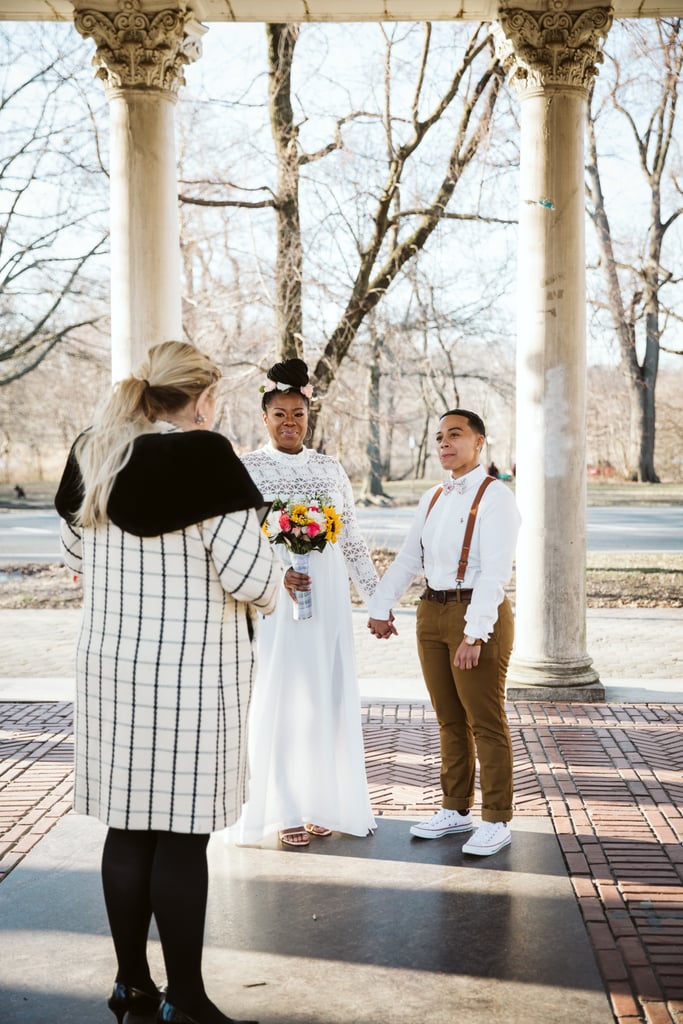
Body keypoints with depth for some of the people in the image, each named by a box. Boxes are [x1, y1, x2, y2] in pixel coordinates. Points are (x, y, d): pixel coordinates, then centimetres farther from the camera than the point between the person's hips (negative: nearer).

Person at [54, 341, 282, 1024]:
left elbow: (76, 556, 17)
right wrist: (273, 588, 5)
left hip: (109, 660, 7)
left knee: (127, 828, 14)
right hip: (190, 666, -6)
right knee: (182, 835, 2)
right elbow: (248, 574, -17)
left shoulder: (91, 456, 5)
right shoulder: (204, 458, -15)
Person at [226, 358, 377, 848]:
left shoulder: (330, 469, 10)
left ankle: (322, 803, 17)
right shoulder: (247, 469, 0)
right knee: (277, 696, -1)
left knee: (327, 696, 6)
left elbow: (352, 538, 12)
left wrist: (377, 597, 10)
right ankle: (285, 810, 8)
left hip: (327, 599, 4)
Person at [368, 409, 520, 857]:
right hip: (432, 613, 7)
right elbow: (408, 559, 16)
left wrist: (474, 634, -26)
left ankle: (497, 821, 12)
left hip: (478, 615, -7)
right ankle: (456, 809, 28)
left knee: (486, 724, 1)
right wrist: (381, 607, 8)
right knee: (450, 721, 15)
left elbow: (496, 572, -19)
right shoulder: (433, 499, 13)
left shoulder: (495, 497, -11)